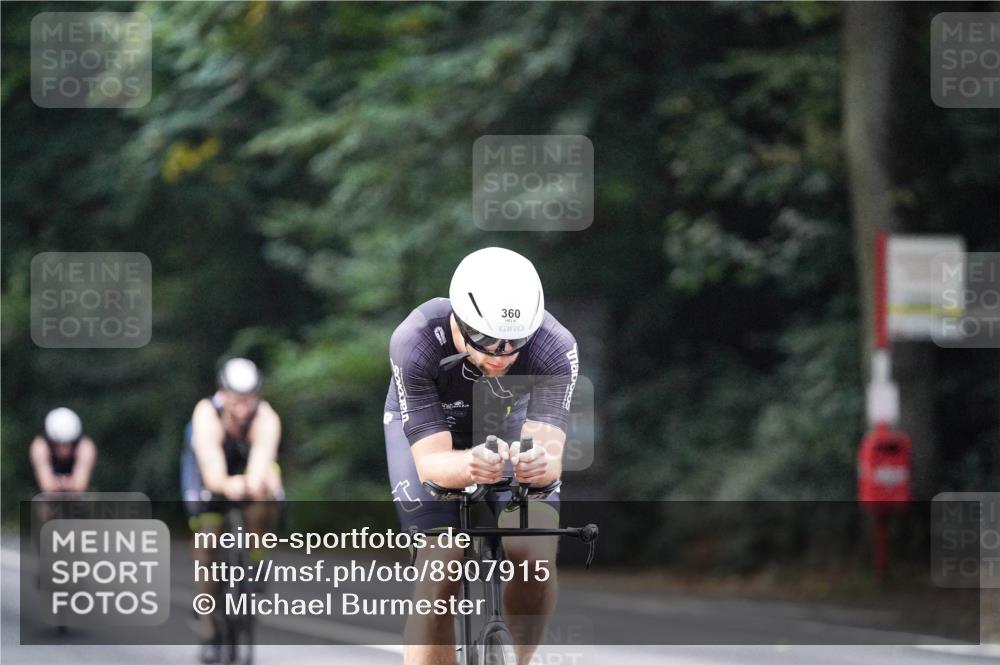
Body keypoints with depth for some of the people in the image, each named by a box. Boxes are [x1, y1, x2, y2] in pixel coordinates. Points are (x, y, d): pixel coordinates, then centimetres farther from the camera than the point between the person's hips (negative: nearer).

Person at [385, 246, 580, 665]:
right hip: (425, 425, -1)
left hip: (508, 424, 1)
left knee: (536, 555, -21)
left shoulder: (555, 349, -35)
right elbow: (431, 462, -41)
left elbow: (550, 453, -42)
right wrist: (469, 466, -64)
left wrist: (538, 465, -66)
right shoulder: (414, 344, -38)